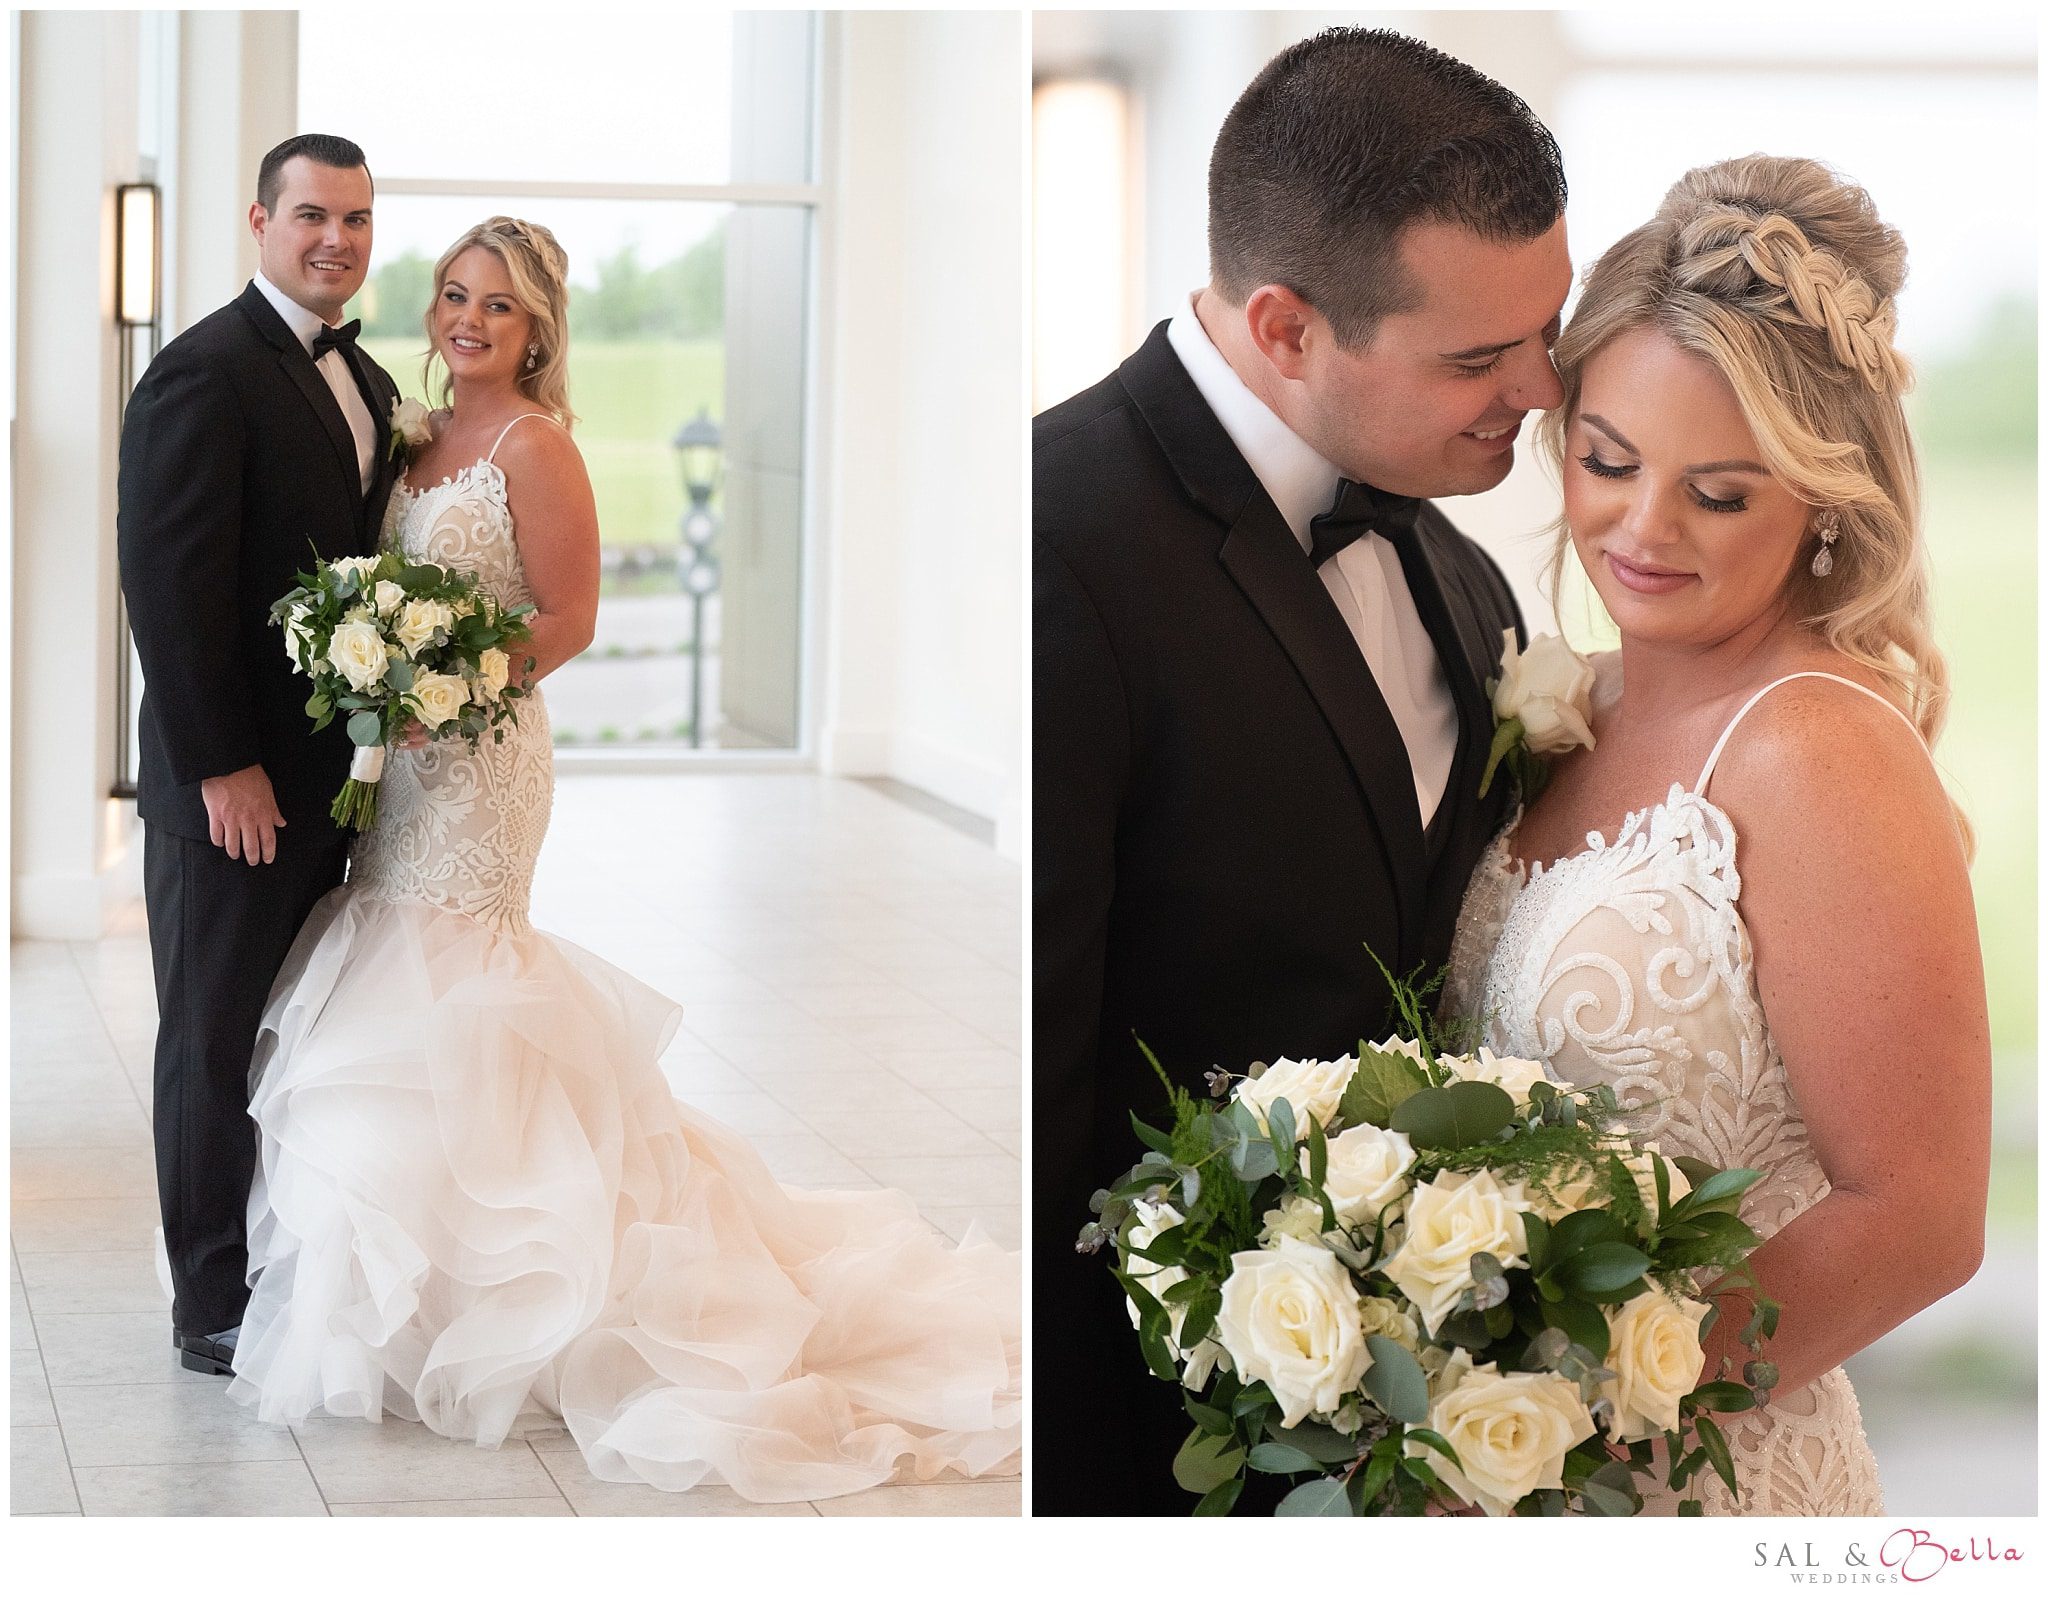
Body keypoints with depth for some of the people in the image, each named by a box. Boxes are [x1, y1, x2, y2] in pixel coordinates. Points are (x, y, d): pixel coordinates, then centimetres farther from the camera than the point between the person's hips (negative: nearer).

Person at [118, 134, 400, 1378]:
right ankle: (215, 1311, 11)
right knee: (218, 1043, 3)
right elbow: (171, 584, -18)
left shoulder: (369, 383, 13)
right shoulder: (205, 374, -13)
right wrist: (220, 766, -19)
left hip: (330, 777, 8)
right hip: (235, 784, -8)